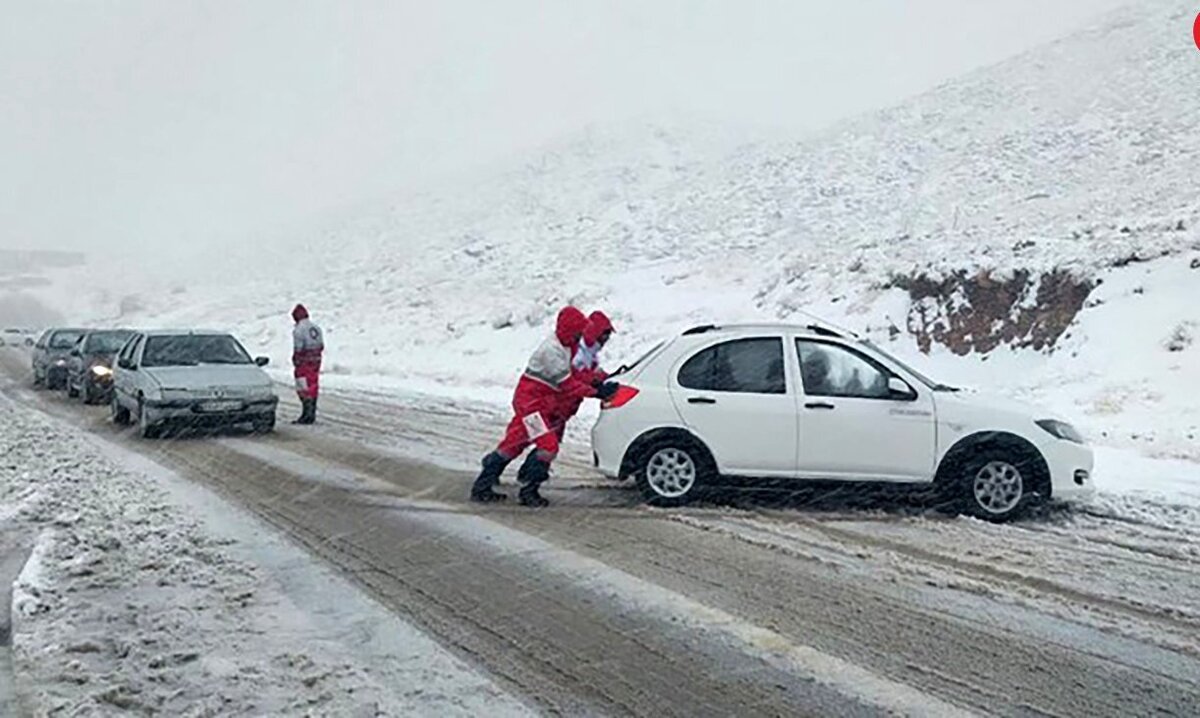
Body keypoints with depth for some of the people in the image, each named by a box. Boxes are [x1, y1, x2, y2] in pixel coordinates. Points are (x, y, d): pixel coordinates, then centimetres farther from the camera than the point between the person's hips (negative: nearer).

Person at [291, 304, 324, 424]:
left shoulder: (299, 330, -14)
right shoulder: (316, 328, 9)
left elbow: (298, 348, -16)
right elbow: (321, 346, 11)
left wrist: (296, 361, -4)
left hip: (304, 363, -7)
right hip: (316, 362, 7)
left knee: (304, 389, -3)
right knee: (313, 387, 12)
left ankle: (307, 414, -6)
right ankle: (312, 415, 17)